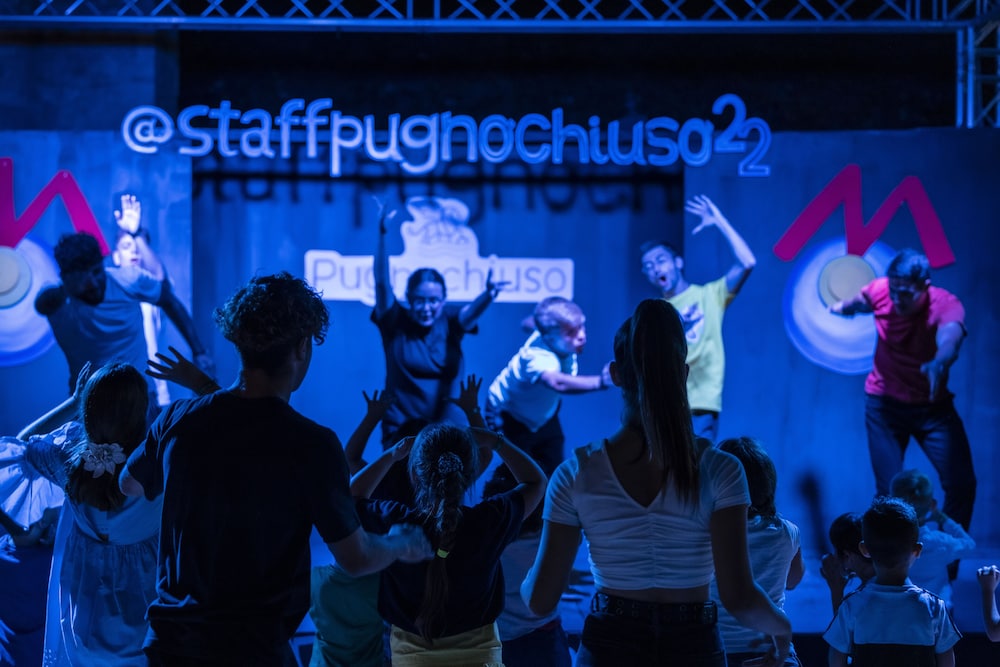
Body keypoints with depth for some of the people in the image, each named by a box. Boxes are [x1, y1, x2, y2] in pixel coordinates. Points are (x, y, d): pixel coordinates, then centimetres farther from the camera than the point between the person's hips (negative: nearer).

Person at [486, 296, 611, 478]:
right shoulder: (537, 356, -43)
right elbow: (558, 382, -68)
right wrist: (600, 381, -76)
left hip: (543, 414, 7)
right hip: (509, 416, -7)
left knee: (553, 469, 3)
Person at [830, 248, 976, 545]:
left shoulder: (947, 305, -27)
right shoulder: (879, 291, -17)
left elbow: (949, 339, -51)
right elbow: (856, 303, 9)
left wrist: (939, 362, -73)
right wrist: (842, 307, 31)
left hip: (933, 405, -1)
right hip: (885, 403, 1)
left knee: (961, 484, -10)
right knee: (889, 491, -6)